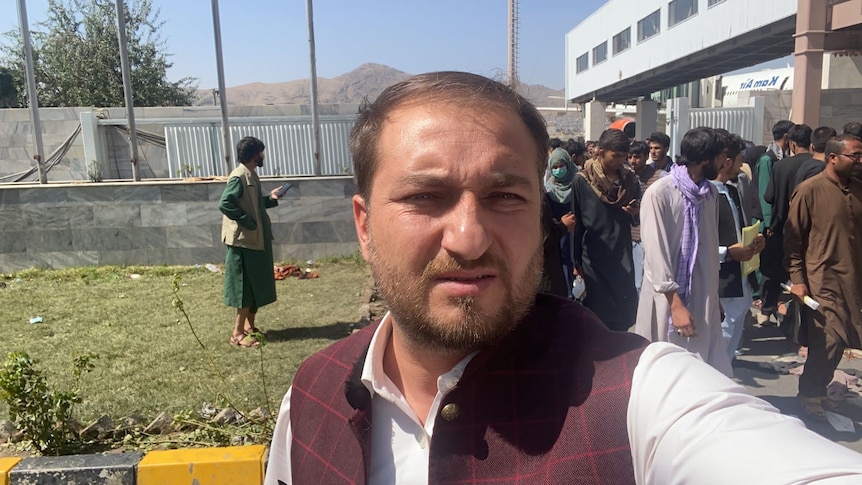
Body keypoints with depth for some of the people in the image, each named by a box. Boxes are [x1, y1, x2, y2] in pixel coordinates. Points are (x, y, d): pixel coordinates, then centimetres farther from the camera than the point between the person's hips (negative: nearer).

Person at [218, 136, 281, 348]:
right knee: (246, 287, -3)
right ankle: (238, 333, 5)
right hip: (244, 240, -10)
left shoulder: (251, 175, 13)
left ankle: (249, 327, 26)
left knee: (257, 285, 15)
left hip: (256, 239, 10)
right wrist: (248, 223, -21)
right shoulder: (239, 177, -17)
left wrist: (271, 198, 7)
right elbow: (225, 204, -26)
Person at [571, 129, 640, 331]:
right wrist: (576, 263, -4)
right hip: (593, 261, -4)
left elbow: (636, 221, 17)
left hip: (623, 260, 4)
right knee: (597, 317, 1)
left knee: (624, 318, 6)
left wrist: (636, 212, -7)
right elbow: (576, 224, -3)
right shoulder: (582, 181, -6)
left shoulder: (630, 179, 7)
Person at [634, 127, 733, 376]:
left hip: (703, 298, 6)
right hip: (668, 299, -6)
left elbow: (708, 246, 13)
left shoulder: (710, 191, 8)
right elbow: (656, 254, -16)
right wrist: (676, 303, -17)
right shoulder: (659, 194, -14)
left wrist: (714, 296, 12)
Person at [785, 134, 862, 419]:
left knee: (836, 340, 10)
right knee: (829, 340, -5)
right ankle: (811, 395, 16)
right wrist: (797, 278, -10)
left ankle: (817, 388, 31)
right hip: (823, 279, -5)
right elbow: (793, 237, -7)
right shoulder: (809, 190, -8)